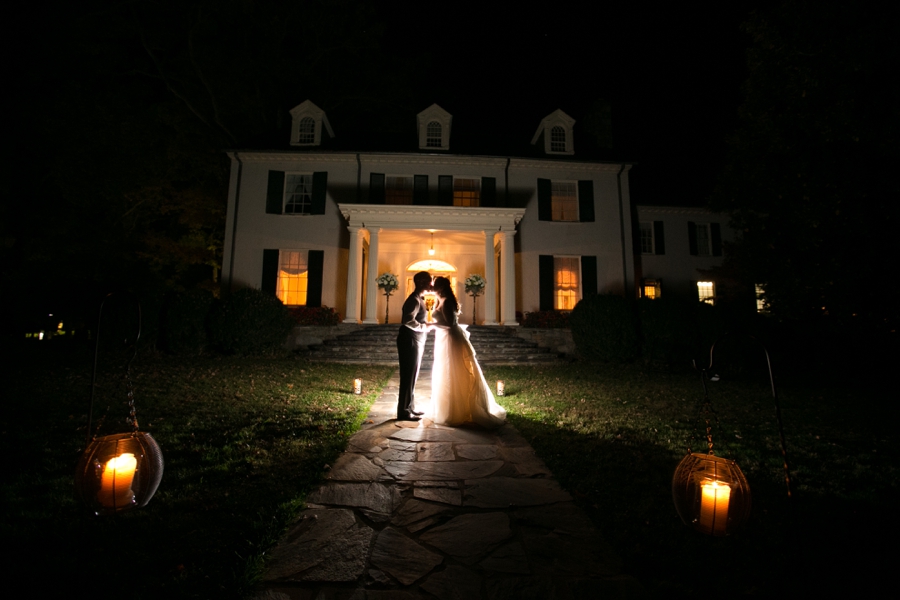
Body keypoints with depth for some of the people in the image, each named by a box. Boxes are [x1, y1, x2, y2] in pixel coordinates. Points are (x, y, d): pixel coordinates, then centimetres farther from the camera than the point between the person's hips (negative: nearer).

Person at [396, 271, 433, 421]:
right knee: (408, 376, -4)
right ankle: (404, 412, 4)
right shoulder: (414, 299, -16)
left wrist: (426, 326, 7)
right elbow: (408, 321, -29)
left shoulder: (418, 299, 15)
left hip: (416, 342, 10)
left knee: (411, 376, 14)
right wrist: (425, 327, -17)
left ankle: (410, 408, 23)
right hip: (410, 341, -10)